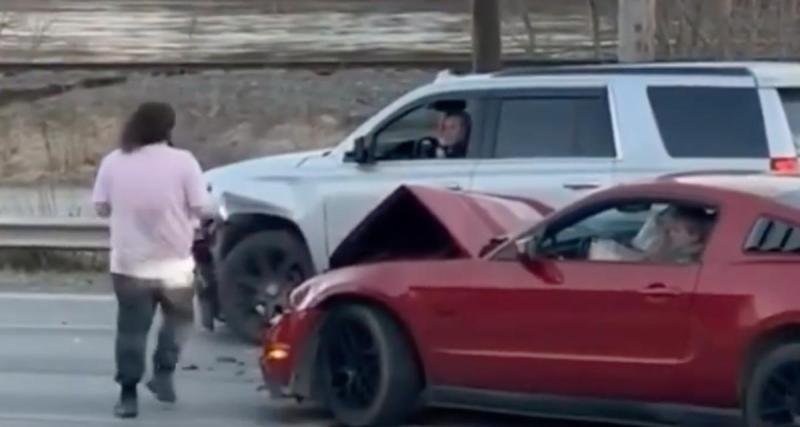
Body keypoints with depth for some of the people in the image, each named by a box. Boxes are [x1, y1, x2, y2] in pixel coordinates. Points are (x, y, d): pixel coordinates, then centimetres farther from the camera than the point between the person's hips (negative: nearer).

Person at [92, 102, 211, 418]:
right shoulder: (182, 161, -10)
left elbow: (101, 208, 1)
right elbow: (201, 209, -9)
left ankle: (128, 394, 5)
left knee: (131, 329, 8)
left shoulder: (113, 162, -3)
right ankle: (164, 373, 9)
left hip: (129, 263, 1)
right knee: (178, 319, 21)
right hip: (174, 263, -1)